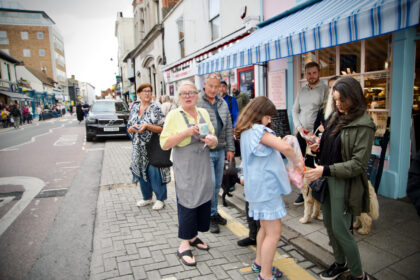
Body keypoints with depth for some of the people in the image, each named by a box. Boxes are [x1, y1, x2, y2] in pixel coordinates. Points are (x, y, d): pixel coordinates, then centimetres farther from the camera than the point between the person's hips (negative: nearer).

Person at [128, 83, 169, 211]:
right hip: (139, 148, 5)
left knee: (155, 173, -2)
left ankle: (160, 199, 16)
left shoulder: (156, 108, -5)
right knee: (141, 172, 13)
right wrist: (133, 128, -10)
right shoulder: (134, 108, 9)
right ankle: (147, 197, 31)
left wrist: (147, 126, -21)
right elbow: (129, 127, 13)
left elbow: (163, 128, -10)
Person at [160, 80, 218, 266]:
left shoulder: (204, 113, 10)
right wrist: (185, 133, -21)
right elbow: (164, 144, -11)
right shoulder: (174, 115, -5)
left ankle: (193, 236, 31)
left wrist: (212, 141, -7)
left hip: (203, 167, 6)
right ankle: (184, 245, 13)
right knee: (187, 203, -3)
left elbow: (213, 139, 16)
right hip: (185, 169, -5)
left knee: (204, 200, 11)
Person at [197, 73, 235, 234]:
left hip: (220, 151, 6)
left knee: (217, 184, 15)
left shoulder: (223, 104, 12)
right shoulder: (197, 103, -8)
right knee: (210, 184, -4)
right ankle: (210, 216, 14)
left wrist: (230, 148, 12)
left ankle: (214, 212, 31)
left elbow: (228, 128, 14)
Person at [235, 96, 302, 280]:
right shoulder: (259, 130, -18)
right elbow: (285, 148, -26)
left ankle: (260, 263, 37)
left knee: (265, 227, 23)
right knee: (274, 232, 1)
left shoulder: (246, 132, 12)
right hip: (266, 187, -10)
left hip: (258, 186, 10)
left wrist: (279, 142, 5)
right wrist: (297, 162, -10)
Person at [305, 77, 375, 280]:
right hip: (328, 179, 8)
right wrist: (320, 145, 1)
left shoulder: (363, 125, -16)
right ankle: (340, 263, 40)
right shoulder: (337, 116, 6)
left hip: (345, 183, -7)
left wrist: (326, 170, -24)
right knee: (329, 223, 17)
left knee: (340, 229, 1)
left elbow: (358, 164, -19)